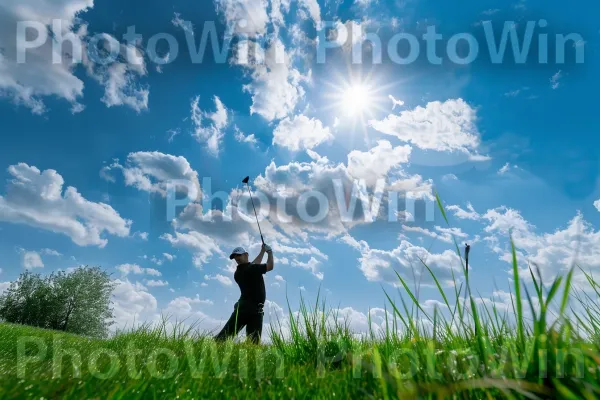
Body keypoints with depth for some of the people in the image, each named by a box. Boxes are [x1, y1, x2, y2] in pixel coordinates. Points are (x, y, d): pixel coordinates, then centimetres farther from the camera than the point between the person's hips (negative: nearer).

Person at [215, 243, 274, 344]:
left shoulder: (237, 273, 13)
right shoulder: (251, 269, -9)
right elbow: (270, 266, 1)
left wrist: (263, 251, 36)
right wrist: (269, 252, 18)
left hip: (242, 308, 6)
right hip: (256, 310, -6)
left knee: (225, 335, -3)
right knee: (253, 343, -7)